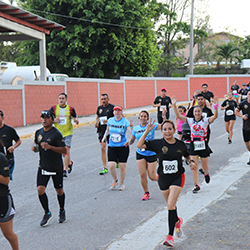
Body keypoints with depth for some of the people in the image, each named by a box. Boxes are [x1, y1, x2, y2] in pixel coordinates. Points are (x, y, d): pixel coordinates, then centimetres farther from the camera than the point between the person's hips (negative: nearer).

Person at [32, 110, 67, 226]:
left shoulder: (56, 134, -14)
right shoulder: (38, 132, 5)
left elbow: (64, 150, -18)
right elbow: (36, 147, 18)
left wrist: (50, 147, -29)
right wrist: (34, 147, -6)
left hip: (56, 167, -4)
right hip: (43, 167, 4)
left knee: (59, 190, 9)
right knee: (40, 189, -7)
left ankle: (62, 212, 33)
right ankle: (47, 213, 10)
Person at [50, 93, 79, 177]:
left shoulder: (70, 109, 0)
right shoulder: (54, 108, 1)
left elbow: (75, 118, 6)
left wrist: (76, 120, -18)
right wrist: (53, 120, -14)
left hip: (68, 133, -2)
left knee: (67, 150, -14)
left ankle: (65, 170, -10)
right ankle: (70, 163, 39)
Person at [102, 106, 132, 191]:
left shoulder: (125, 121, -8)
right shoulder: (110, 120, 4)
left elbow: (131, 131, -19)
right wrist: (104, 136, 7)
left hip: (123, 147, -3)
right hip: (112, 147, 3)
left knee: (122, 166, 2)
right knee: (111, 166, -8)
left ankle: (122, 183, 26)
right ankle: (115, 181, 20)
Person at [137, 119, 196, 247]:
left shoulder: (180, 144, -4)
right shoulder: (158, 144, -9)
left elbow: (187, 155, 16)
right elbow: (140, 145, -18)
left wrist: (191, 162, -5)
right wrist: (147, 131, -25)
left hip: (177, 178, -2)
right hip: (163, 179, 2)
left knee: (170, 205, -13)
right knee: (170, 205, 17)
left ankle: (170, 236, -8)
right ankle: (177, 221, 49)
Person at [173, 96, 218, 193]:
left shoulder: (206, 121, -5)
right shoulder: (190, 121, 2)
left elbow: (215, 116, -21)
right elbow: (178, 115, -4)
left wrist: (215, 106, -36)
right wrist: (174, 105, -16)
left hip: (203, 145, -1)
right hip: (193, 145, 1)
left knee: (205, 166, 12)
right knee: (194, 166, -4)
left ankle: (206, 174, 48)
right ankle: (196, 185, 5)